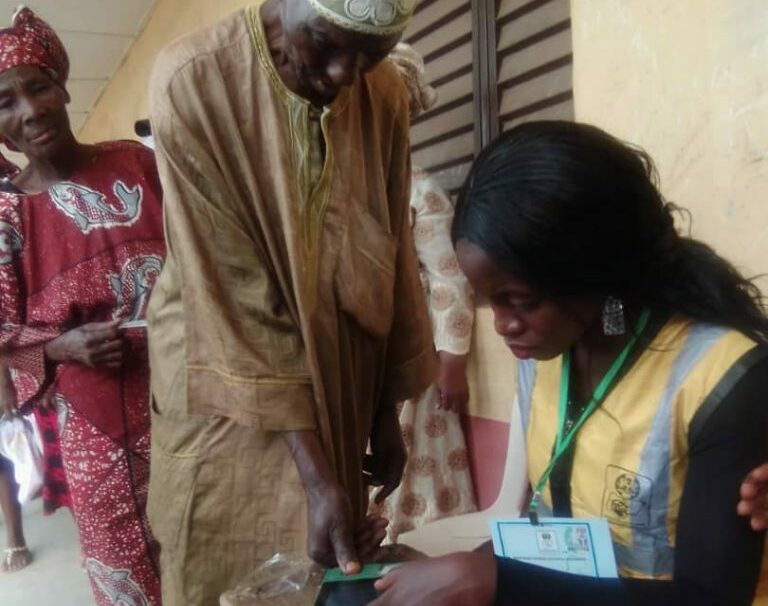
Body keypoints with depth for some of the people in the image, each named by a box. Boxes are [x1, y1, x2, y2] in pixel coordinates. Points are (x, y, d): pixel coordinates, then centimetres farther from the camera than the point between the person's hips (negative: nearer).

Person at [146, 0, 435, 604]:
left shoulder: (386, 93, -3)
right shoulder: (193, 82, -18)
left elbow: (391, 261, 4)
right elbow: (234, 296, -21)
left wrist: (386, 413, 8)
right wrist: (315, 472, -22)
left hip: (336, 391, 4)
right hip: (226, 407, -3)